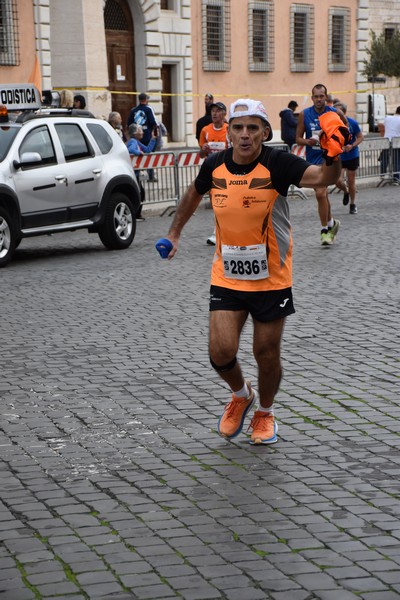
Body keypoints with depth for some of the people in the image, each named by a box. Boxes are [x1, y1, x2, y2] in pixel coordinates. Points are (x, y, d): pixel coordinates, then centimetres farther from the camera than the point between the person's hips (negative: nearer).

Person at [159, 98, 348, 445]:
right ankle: (241, 396, 28)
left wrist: (332, 158, -54)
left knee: (267, 354, 8)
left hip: (271, 280, -2)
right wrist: (175, 232, 25)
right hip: (226, 277, 2)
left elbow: (323, 178, -33)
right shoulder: (214, 166, -5)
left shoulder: (277, 163, -17)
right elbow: (193, 195, 18)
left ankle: (265, 413, 37)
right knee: (221, 352, -7)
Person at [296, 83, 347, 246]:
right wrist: (307, 141, -18)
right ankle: (331, 223, 37)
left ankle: (325, 229, -7)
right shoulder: (304, 114, -1)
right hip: (312, 159, 4)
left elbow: (345, 127, 13)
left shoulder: (335, 113, -5)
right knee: (322, 194, 16)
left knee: (320, 193, -19)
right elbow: (298, 138, 3)